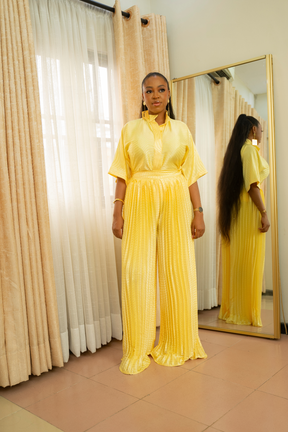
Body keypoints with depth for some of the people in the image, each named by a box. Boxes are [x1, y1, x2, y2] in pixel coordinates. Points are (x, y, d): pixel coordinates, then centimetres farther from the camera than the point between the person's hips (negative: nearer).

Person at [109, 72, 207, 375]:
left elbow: (191, 174, 7)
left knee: (177, 270, 2)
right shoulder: (130, 129, 8)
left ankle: (176, 343, 19)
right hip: (140, 204, -1)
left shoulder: (181, 129, 11)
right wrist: (117, 213, -4)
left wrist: (198, 212, 0)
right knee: (137, 272, -4)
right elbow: (122, 175, 4)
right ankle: (138, 349, 10)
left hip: (175, 204, 1)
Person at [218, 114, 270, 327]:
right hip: (249, 208, -8)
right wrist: (264, 213, -17)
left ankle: (232, 309, 18)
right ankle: (247, 313, 6)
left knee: (236, 260, 10)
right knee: (250, 262, -2)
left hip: (234, 208, 8)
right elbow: (252, 185, -17)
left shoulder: (235, 149, 16)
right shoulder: (250, 149, -8)